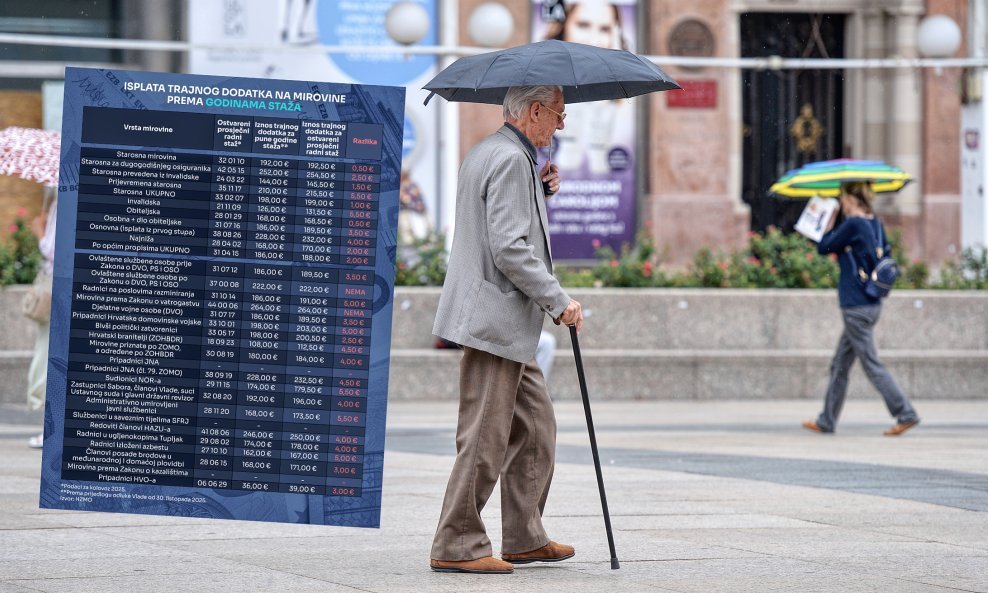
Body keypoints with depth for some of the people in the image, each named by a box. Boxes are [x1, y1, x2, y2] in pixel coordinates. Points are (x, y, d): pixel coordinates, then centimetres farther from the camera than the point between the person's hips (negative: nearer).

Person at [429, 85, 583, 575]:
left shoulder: (483, 153, 18)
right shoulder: (511, 160, -15)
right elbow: (510, 248, -23)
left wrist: (538, 193, 16)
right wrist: (558, 301, -18)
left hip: (506, 323, 11)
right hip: (496, 319, -11)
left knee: (535, 425, 16)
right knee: (485, 436, -7)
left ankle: (524, 538, 21)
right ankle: (456, 546, -3)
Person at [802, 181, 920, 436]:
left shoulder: (853, 225, -16)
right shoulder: (876, 224, 8)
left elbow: (824, 248, -7)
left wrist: (831, 219, 4)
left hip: (856, 307, -9)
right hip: (872, 303, 9)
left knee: (872, 364, -5)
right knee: (839, 365, 15)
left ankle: (906, 414, -7)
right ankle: (827, 421, 21)